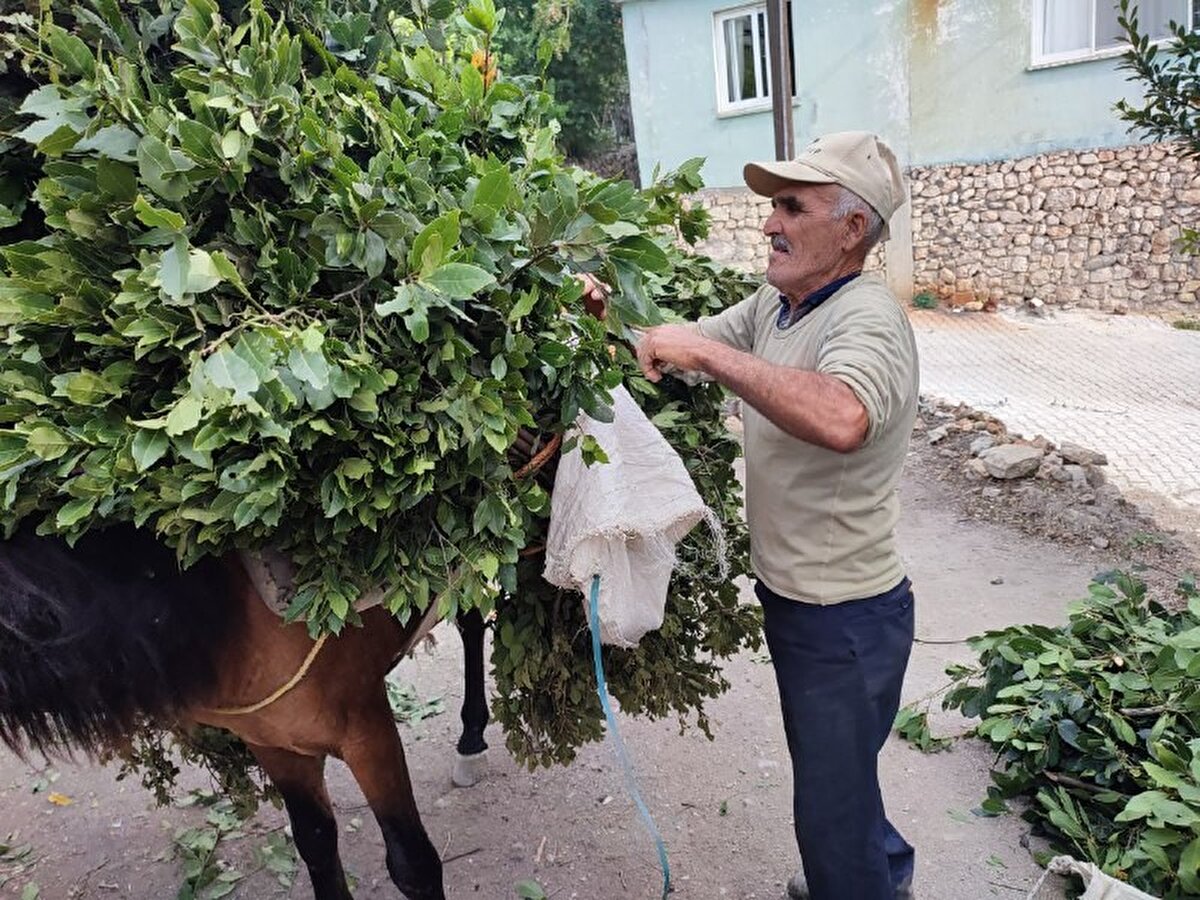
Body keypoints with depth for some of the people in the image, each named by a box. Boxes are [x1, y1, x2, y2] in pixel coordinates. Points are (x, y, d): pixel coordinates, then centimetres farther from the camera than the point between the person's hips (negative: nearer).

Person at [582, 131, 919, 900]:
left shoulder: (867, 319, -25)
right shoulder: (774, 305, 3)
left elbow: (840, 420, -46)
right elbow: (684, 344, 10)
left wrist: (706, 351, -39)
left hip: (845, 617, -9)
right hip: (791, 597, 9)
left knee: (832, 805, 8)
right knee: (827, 768, 30)